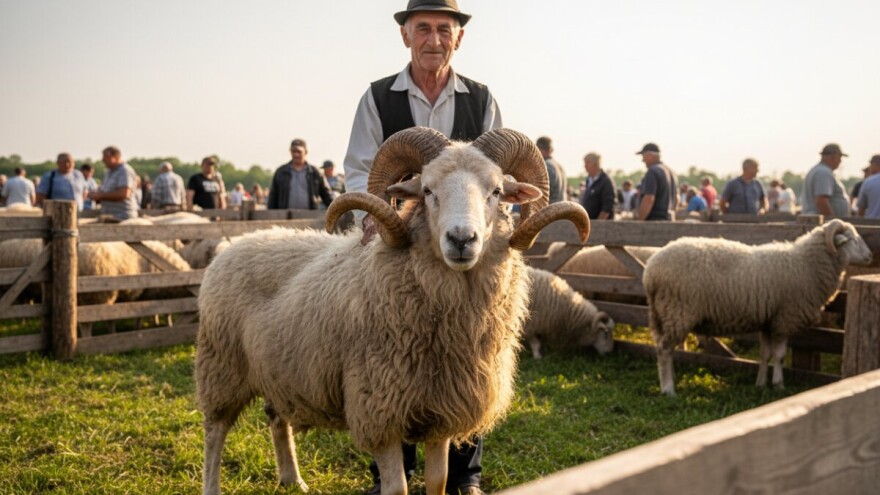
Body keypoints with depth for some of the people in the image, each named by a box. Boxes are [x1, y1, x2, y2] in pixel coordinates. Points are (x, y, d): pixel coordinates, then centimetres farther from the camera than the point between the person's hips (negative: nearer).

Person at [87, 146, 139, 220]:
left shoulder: (125, 171, -10)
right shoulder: (109, 172, 19)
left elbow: (124, 193, -22)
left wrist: (100, 195, -14)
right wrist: (96, 195, 3)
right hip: (110, 216, 9)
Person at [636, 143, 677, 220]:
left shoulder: (652, 171, -13)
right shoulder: (670, 172, 17)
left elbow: (649, 199, -22)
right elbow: (676, 199, 22)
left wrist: (639, 222, -18)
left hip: (653, 220, -9)